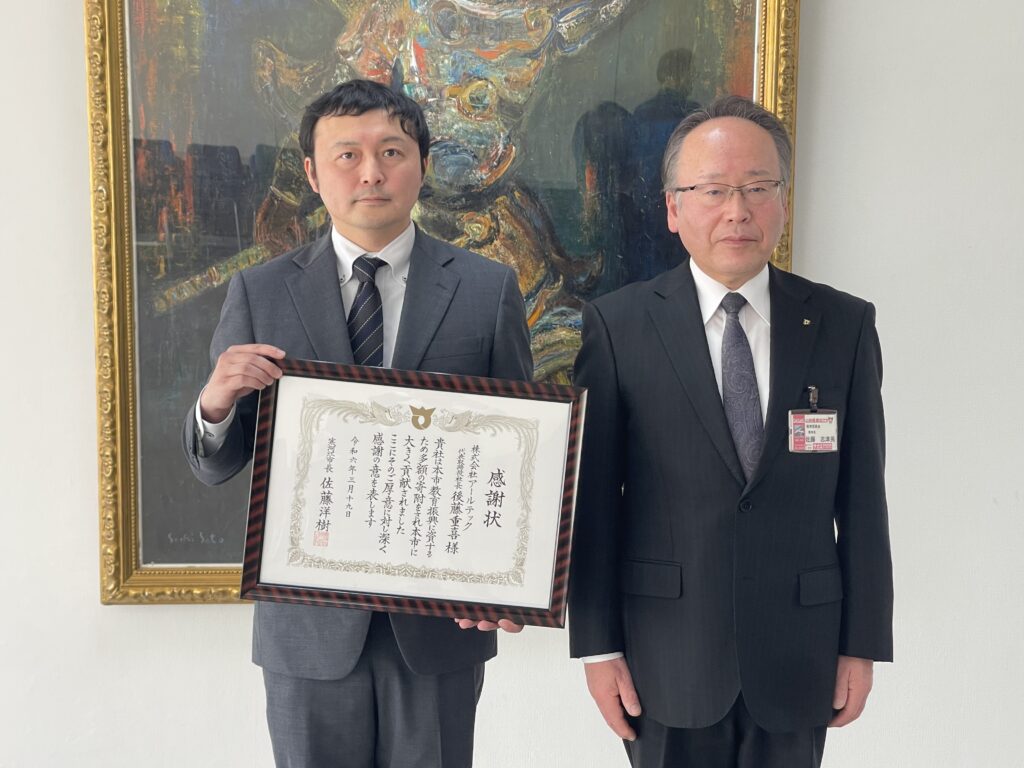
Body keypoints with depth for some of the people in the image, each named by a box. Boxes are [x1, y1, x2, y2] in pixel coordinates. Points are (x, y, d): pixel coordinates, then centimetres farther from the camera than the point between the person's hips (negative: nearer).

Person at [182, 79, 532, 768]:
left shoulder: (489, 289, -2)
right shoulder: (259, 292, 0)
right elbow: (215, 466, 2)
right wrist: (215, 403, -20)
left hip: (440, 622, 0)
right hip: (308, 621, 1)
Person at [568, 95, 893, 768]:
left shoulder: (845, 326, 0)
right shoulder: (616, 326, -6)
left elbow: (862, 497, 2)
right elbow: (594, 499, -5)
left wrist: (864, 642, 3)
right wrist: (598, 644, -5)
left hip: (798, 658, 2)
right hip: (666, 658, -1)